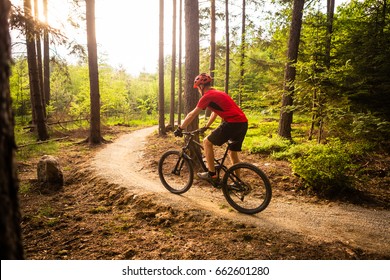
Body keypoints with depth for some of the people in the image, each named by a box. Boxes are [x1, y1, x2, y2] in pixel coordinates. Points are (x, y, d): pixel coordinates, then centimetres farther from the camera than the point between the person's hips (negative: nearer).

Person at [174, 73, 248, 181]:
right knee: (233, 153, 19)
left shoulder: (208, 96, -3)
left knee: (207, 142, 5)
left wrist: (180, 129, 8)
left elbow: (192, 115, 0)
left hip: (232, 123, -9)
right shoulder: (218, 93, 24)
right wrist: (206, 127, 43)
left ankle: (211, 173, 7)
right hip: (243, 123, 9)